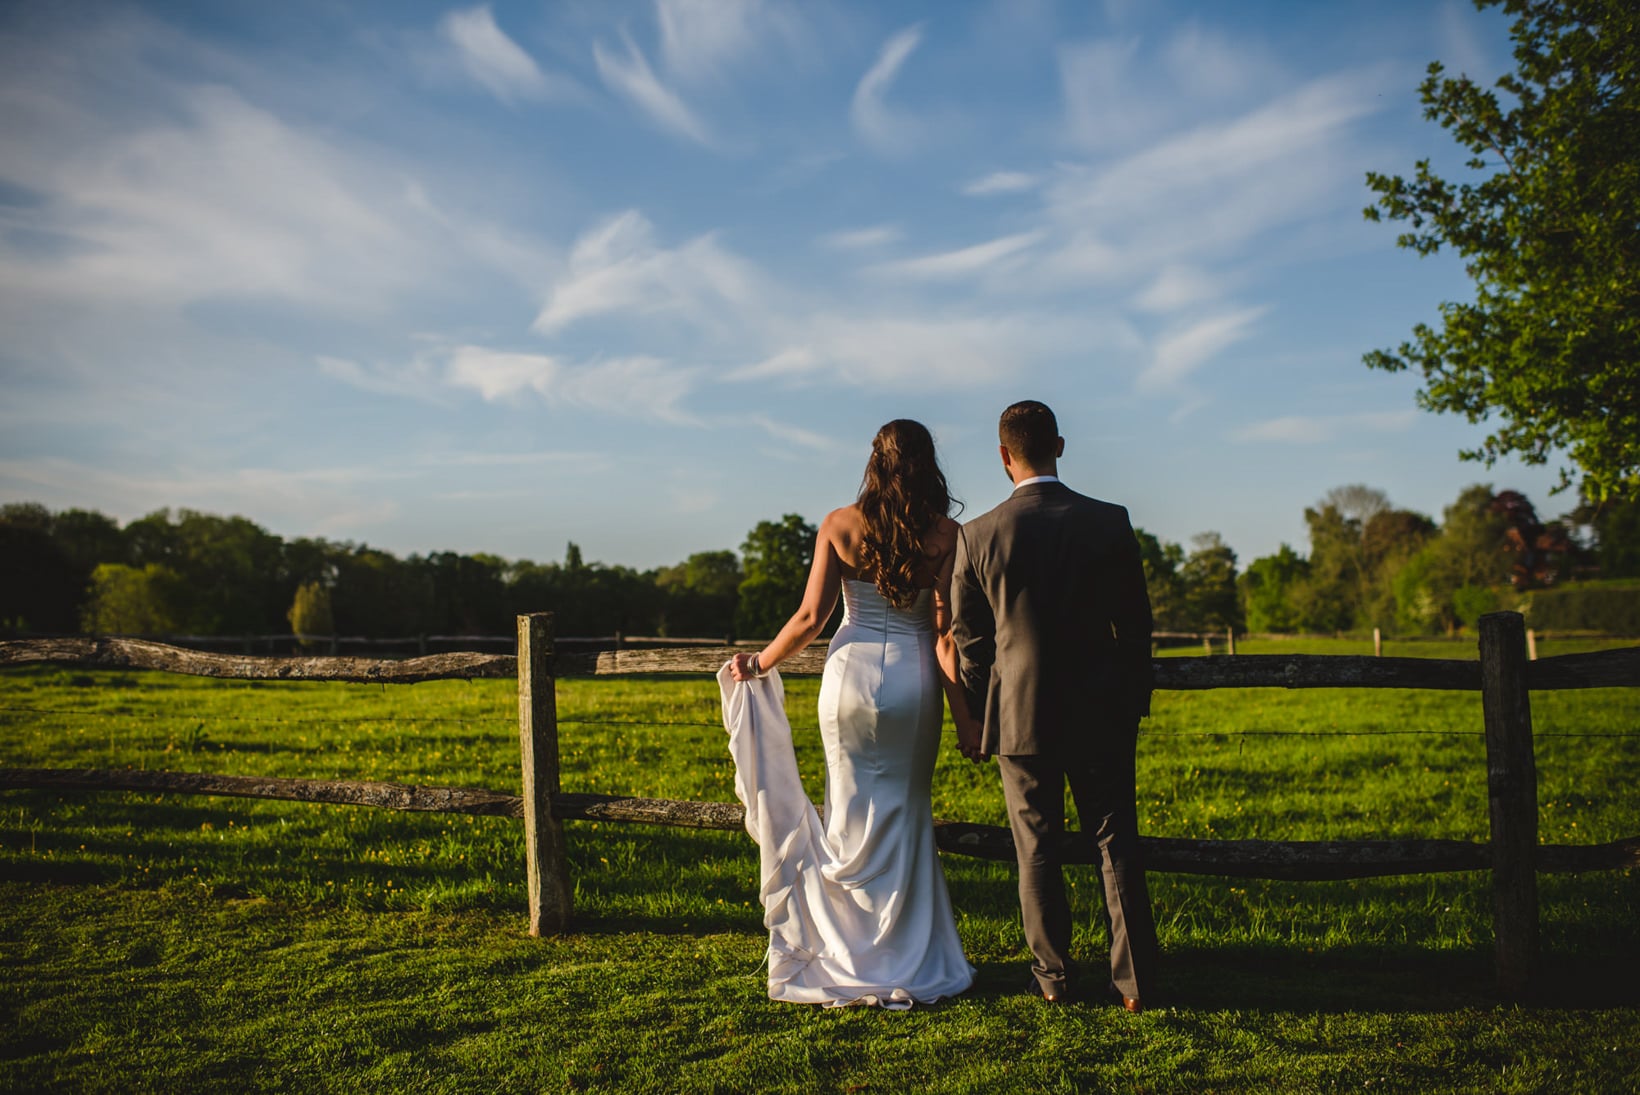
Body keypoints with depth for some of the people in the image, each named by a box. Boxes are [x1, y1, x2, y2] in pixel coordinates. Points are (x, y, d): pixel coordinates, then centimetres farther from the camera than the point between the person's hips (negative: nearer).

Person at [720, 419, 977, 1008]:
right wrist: (966, 716, -3)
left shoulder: (840, 525, -2)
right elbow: (944, 632, -7)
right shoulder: (945, 534, -4)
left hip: (852, 674, 0)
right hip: (914, 681, 0)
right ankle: (907, 959, 20)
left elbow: (810, 618, -3)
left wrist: (758, 664, 12)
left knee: (855, 818, 11)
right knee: (906, 815, 13)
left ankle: (853, 960, 20)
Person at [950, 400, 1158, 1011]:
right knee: (1116, 845, 10)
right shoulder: (1109, 523, -6)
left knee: (1037, 852, 10)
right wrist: (1136, 702, 12)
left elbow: (969, 641, 0)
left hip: (1020, 717, 0)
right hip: (1101, 714, 1)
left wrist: (981, 718, 13)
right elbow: (1134, 624, 0)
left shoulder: (977, 536, -7)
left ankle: (1054, 977, 20)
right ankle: (1133, 981, 14)